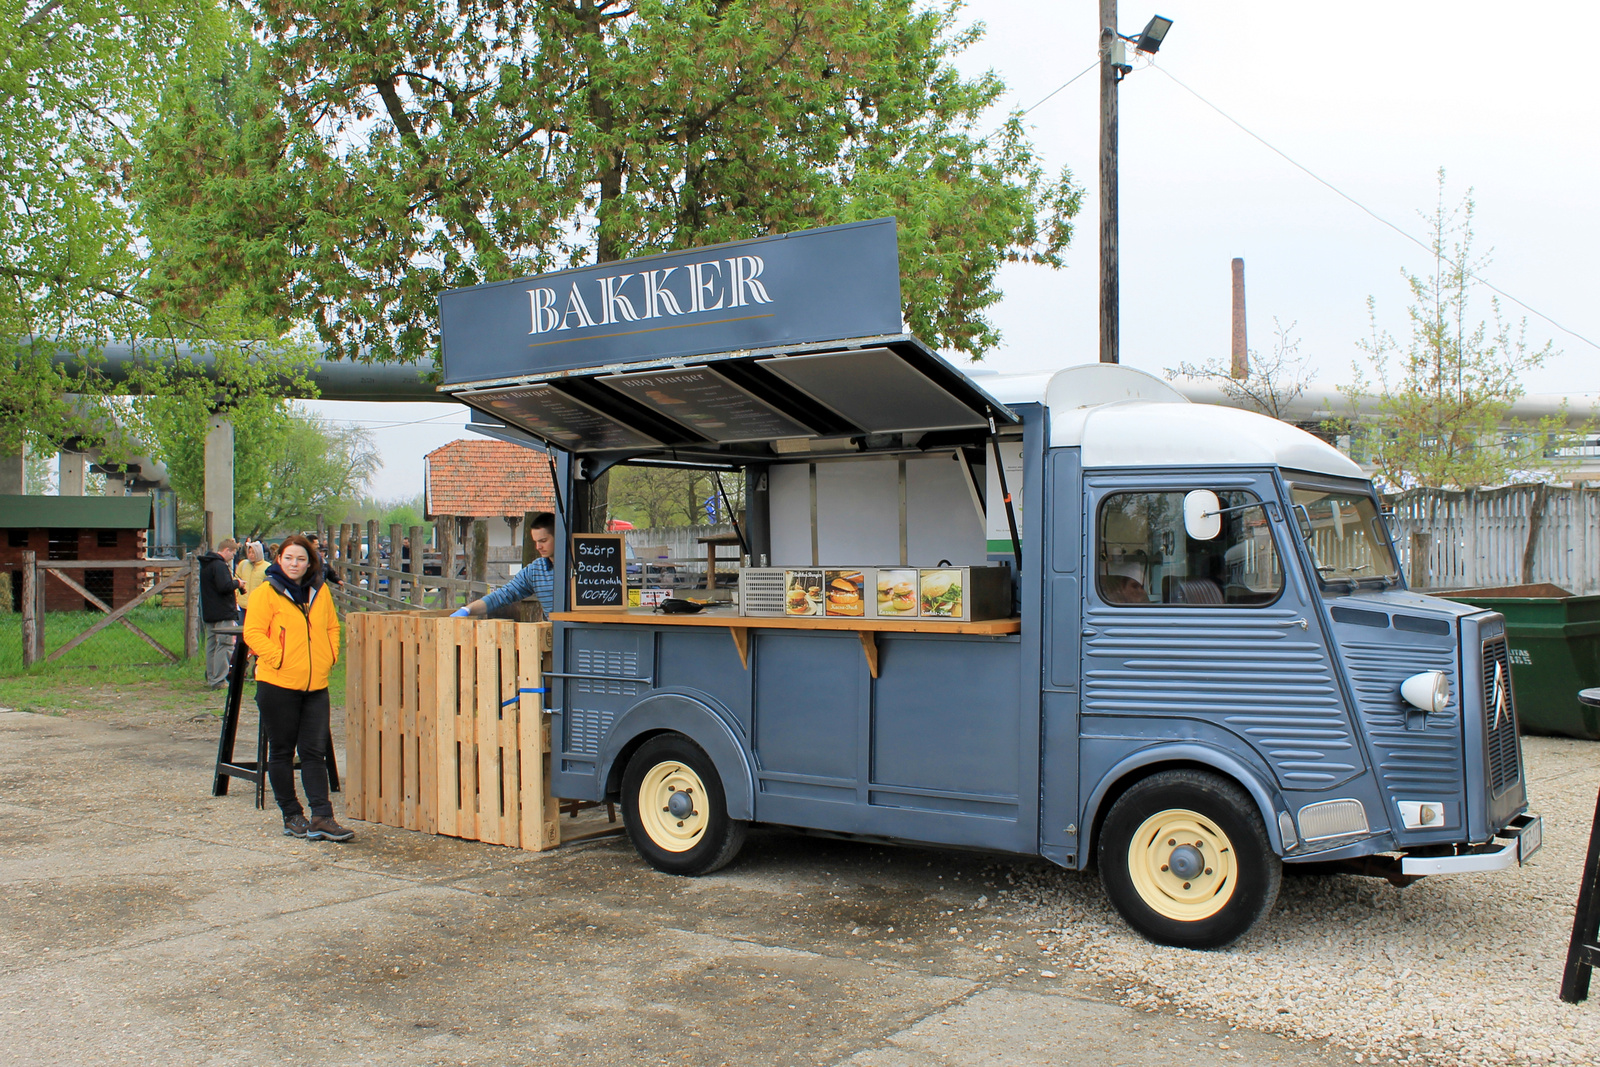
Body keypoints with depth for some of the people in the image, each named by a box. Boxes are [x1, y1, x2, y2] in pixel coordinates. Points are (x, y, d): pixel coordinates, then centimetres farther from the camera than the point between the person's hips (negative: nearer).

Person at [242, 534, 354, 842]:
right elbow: (253, 633, -9)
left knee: (315, 752, 2)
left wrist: (330, 655, 7)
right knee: (282, 752, 7)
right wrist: (278, 657, -15)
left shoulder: (321, 591, 10)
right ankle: (291, 816, 18)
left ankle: (321, 818, 1)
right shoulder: (266, 592, -5)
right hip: (278, 684, -4)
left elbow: (332, 626, 20)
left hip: (316, 685, 4)